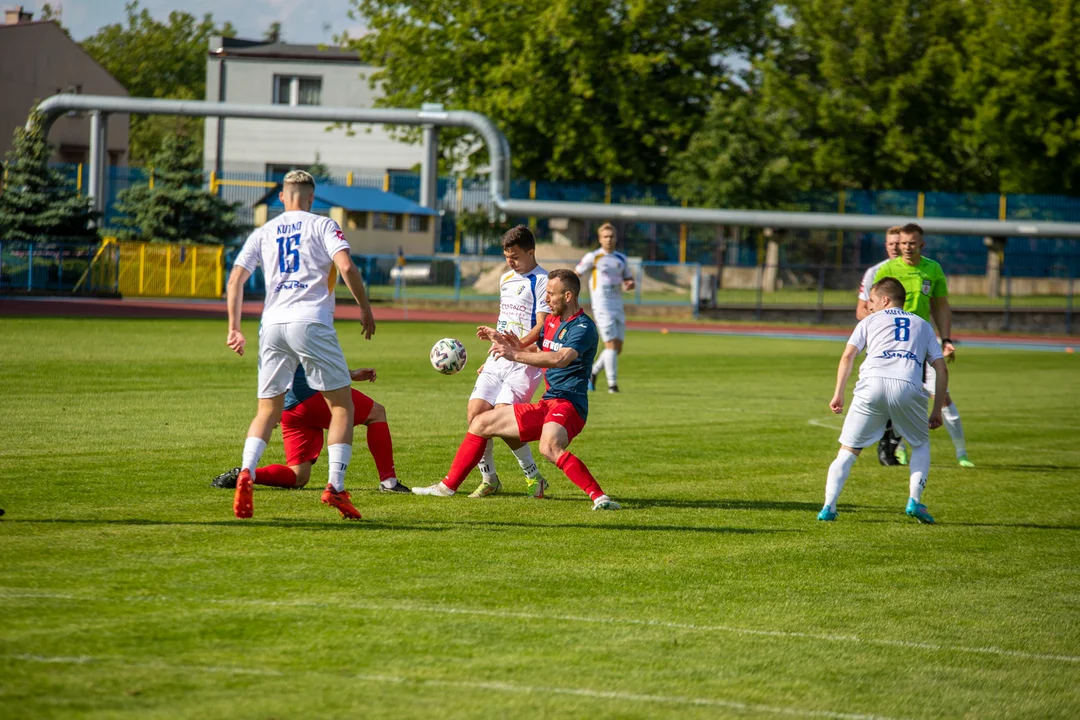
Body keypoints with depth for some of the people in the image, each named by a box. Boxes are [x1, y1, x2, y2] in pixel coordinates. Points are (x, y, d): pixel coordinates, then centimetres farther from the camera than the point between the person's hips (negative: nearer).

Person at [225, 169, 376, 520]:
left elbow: (235, 280, 11)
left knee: (268, 411, 12)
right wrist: (365, 309, 2)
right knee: (342, 404, 5)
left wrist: (234, 328, 15)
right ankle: (335, 486, -9)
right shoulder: (322, 226, 6)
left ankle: (246, 472, -13)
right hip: (310, 322, -4)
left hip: (272, 325, 4)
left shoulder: (263, 233, 17)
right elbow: (346, 267, -8)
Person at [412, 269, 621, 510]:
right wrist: (517, 345, 11)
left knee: (549, 447, -40)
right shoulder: (552, 321, 15)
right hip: (545, 406, 10)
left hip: (568, 405, -10)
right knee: (480, 423, 14)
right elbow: (539, 353, 32)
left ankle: (599, 497, -38)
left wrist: (515, 355, -32)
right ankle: (447, 486, 24)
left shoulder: (583, 327, -13)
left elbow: (560, 359, -31)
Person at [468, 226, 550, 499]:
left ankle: (534, 477, -2)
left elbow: (541, 327, -16)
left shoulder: (542, 281, -8)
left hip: (525, 361, -8)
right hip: (499, 360, 8)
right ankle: (489, 478, 9)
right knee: (476, 411, -5)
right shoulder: (506, 279, 18)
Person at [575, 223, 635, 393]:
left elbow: (629, 280, 22)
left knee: (617, 348, 4)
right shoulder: (593, 257, -1)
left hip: (618, 307, 6)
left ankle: (592, 372, 24)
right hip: (602, 307, -6)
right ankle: (612, 384, -10)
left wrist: (630, 284, -3)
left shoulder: (621, 259, 14)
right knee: (611, 344, -14)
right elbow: (575, 275, 3)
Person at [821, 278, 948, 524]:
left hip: (872, 383, -1)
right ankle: (914, 501, 8)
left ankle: (829, 507, -4)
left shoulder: (870, 321, 25)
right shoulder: (922, 325, 30)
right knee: (921, 444, 25)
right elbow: (941, 369, 21)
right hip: (908, 386, 1)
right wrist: (937, 411, 24)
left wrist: (838, 394, 10)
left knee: (848, 449, 10)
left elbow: (847, 356, 10)